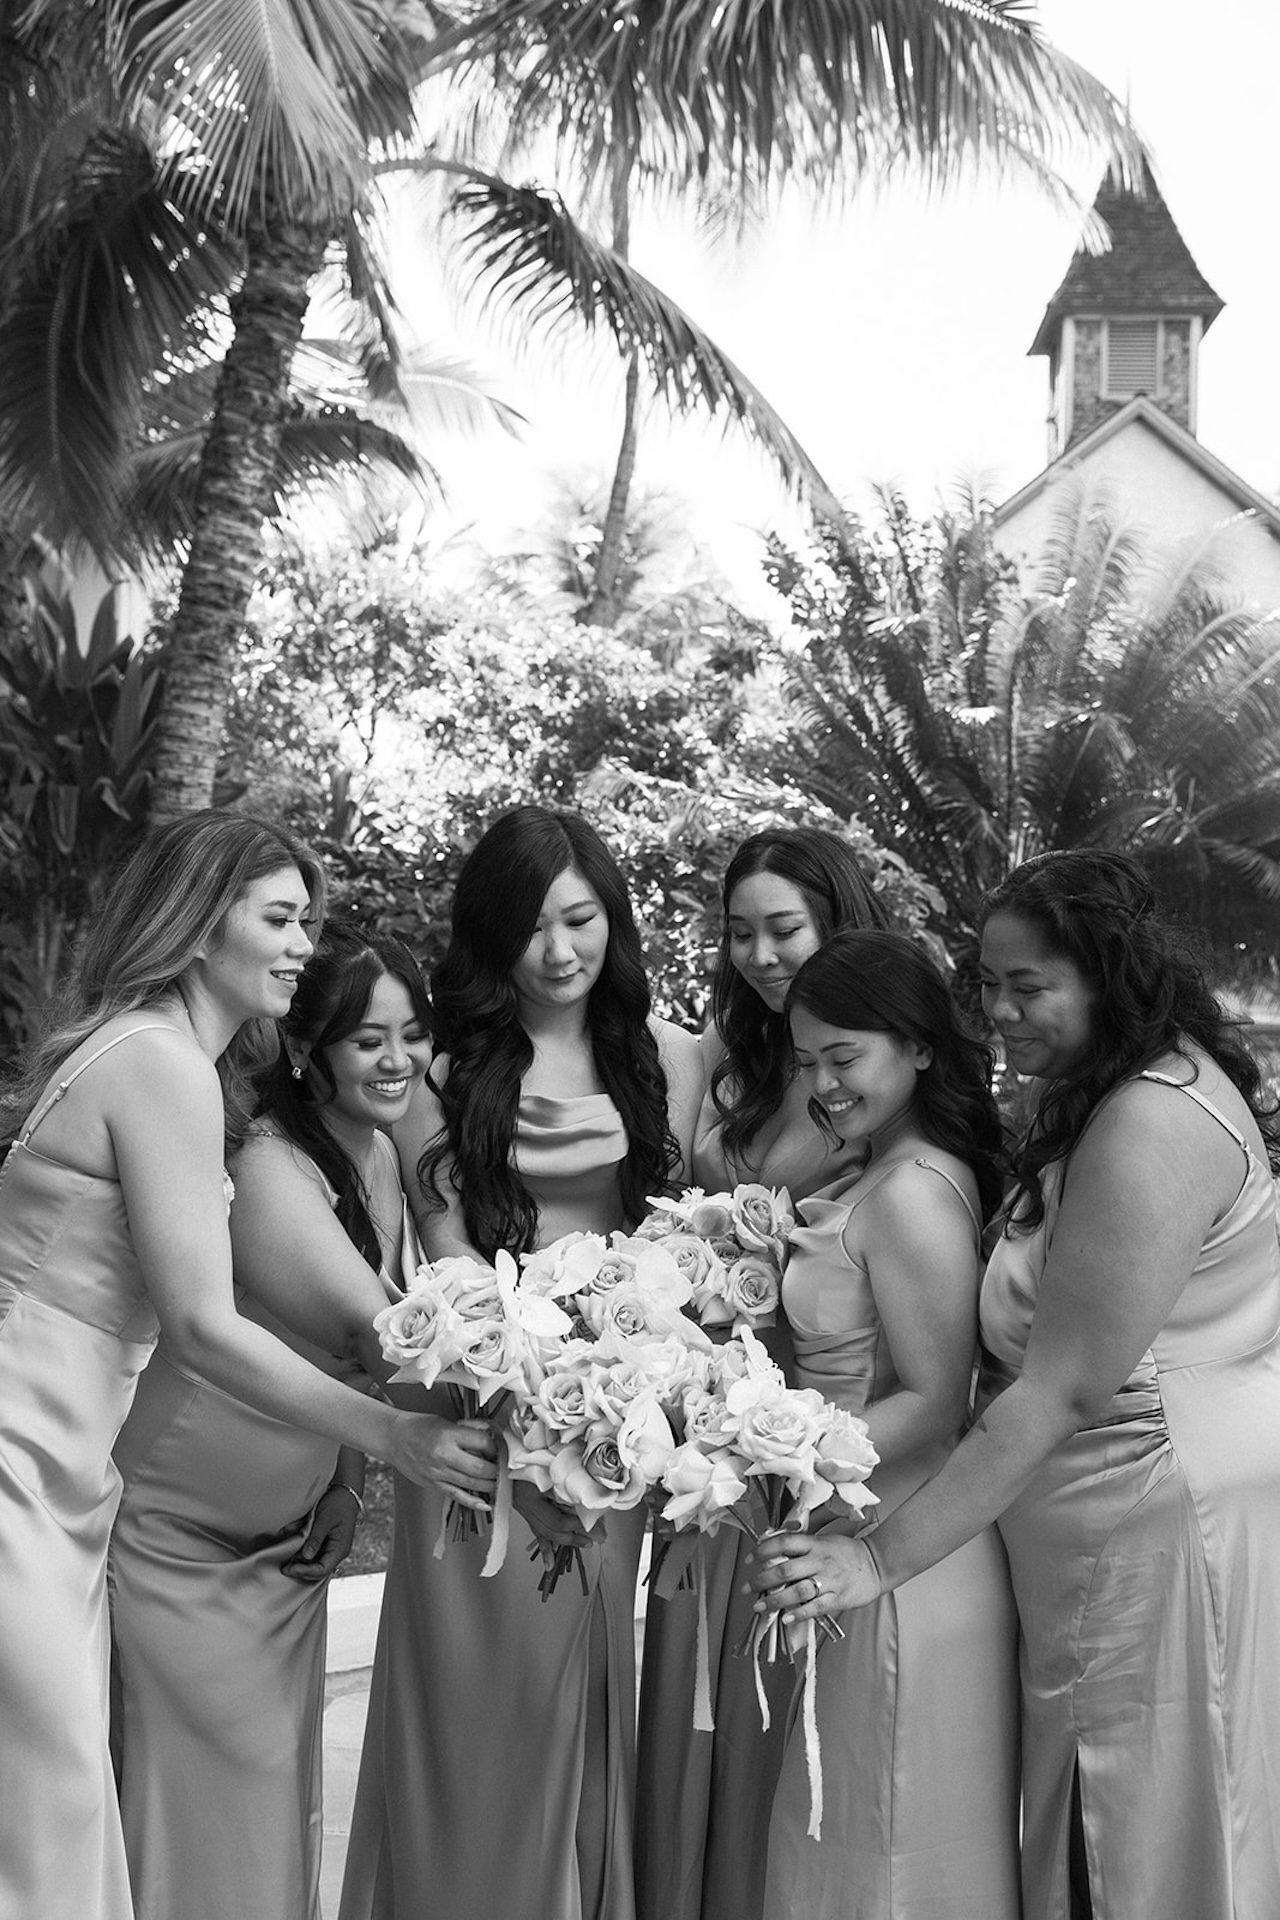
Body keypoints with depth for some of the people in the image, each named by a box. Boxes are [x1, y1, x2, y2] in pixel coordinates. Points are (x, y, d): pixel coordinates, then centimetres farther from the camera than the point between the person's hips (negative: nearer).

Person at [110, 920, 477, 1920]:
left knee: (280, 1791, 15)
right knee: (208, 1808, 2)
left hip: (296, 1529, 7)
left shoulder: (387, 1157, -1)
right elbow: (375, 1332, -34)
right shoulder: (270, 1168, -25)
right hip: (181, 1535, -7)